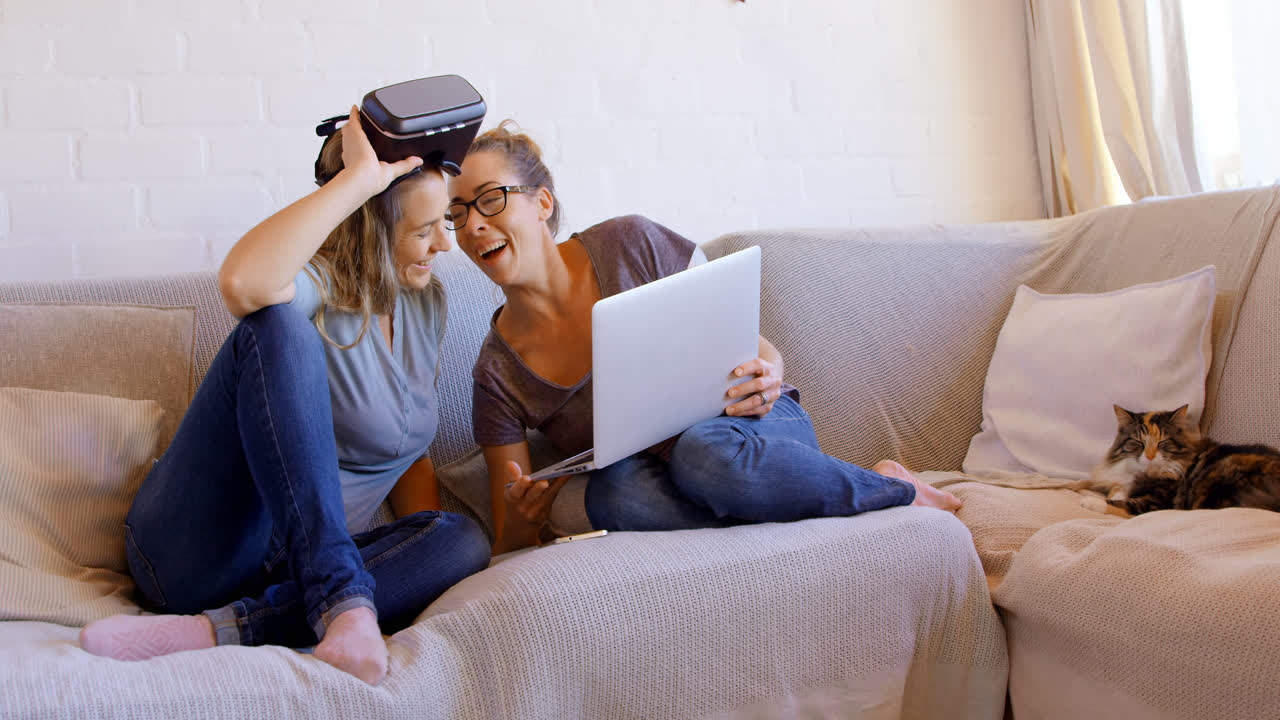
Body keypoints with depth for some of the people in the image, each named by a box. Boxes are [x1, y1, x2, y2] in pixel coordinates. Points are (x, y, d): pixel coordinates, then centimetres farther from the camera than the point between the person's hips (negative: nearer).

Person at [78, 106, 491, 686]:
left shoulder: (426, 302, 11)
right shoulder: (314, 286, -12)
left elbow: (406, 449, 18)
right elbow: (243, 282, -39)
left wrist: (426, 555, 3)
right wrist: (358, 179, -30)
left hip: (290, 567, 6)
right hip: (197, 551, -6)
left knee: (465, 541, -22)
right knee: (277, 324, -27)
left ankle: (218, 631, -29)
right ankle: (342, 598, -35)